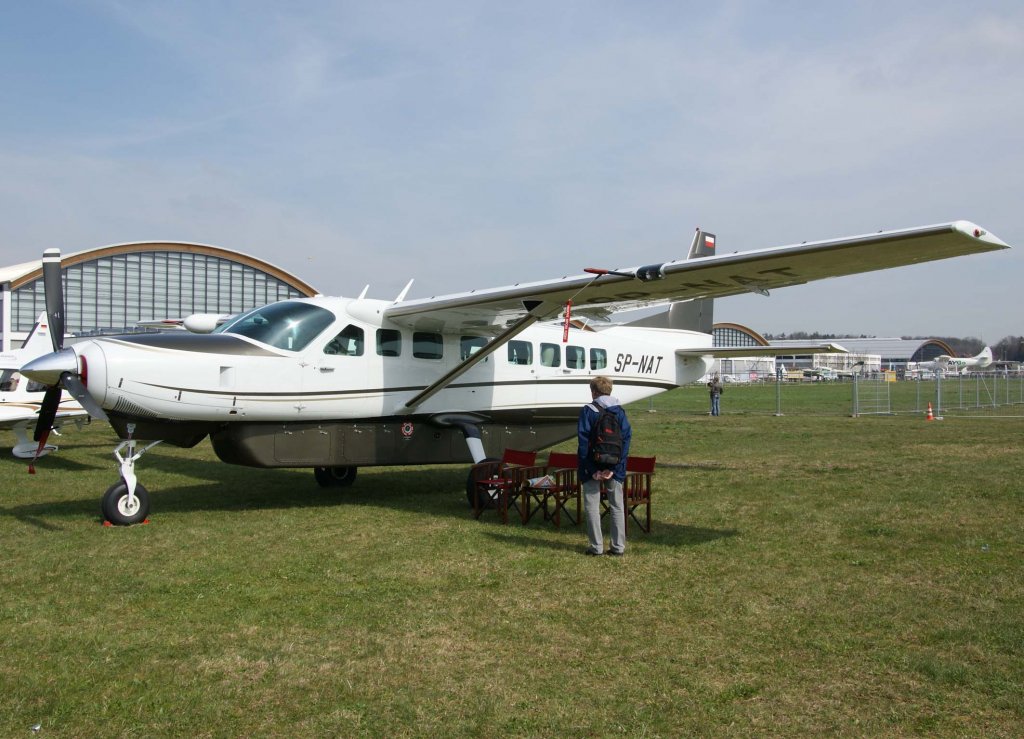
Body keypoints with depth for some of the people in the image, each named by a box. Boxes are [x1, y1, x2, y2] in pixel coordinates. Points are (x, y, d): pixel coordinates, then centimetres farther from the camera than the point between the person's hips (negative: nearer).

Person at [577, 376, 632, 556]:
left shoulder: (587, 411, -6)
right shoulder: (619, 411, 3)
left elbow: (583, 441, -12)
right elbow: (627, 438, -4)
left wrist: (591, 469, -11)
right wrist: (615, 467, -7)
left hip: (593, 466, -3)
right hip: (614, 466, 3)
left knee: (592, 506, 6)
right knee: (617, 506, 11)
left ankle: (596, 546, 6)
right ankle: (618, 546, 12)